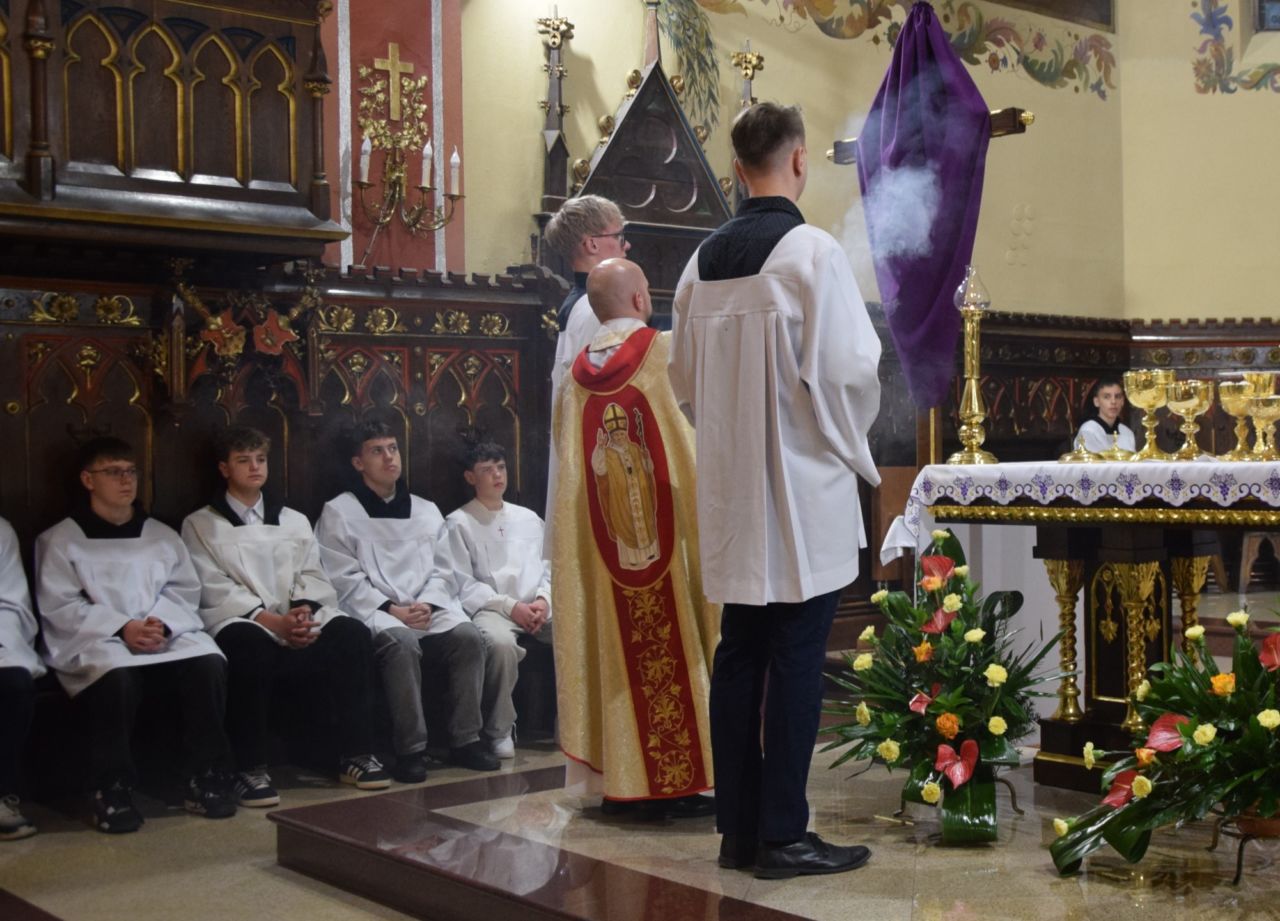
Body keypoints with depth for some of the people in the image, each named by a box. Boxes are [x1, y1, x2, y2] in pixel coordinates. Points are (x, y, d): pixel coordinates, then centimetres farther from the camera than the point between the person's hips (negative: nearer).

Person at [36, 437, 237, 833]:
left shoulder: (162, 536, 23)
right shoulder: (60, 541, 11)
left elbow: (184, 590, 13)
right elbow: (59, 607, -2)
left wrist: (162, 623, -10)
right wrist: (122, 628, -15)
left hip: (167, 637, 3)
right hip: (97, 643, -3)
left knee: (209, 664, -28)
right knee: (117, 677, -39)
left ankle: (206, 780, -16)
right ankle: (111, 792, -23)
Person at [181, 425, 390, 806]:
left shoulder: (294, 520, 26)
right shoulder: (201, 525, 12)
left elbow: (313, 578, 14)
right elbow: (214, 590, -2)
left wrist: (305, 611, -11)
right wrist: (272, 621, -17)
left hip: (301, 622, 4)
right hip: (244, 623, -4)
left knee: (352, 632, -27)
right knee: (250, 644, -39)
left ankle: (355, 754, -19)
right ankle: (250, 769, -29)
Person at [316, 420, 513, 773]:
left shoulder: (426, 511, 22)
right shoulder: (339, 513, 7)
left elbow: (442, 570, 15)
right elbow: (344, 579, -3)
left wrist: (427, 605, -6)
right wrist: (392, 610, -13)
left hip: (429, 610, 4)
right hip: (374, 613, -4)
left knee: (468, 636, -26)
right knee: (402, 643, -36)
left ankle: (466, 740, -20)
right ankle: (411, 748, -27)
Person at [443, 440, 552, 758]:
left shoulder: (528, 518, 23)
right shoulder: (459, 523, 6)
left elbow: (547, 568, 19)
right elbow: (463, 584, -3)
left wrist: (543, 600, -4)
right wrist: (510, 606, -13)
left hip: (536, 608, 5)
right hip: (490, 608, -5)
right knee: (500, 641, -39)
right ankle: (502, 731, -21)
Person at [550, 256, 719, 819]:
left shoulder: (579, 372, 8)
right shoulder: (667, 353, -6)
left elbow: (571, 460, 13)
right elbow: (695, 442, -2)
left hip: (602, 544, 5)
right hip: (662, 540, -5)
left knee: (615, 648, 8)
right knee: (666, 649, -1)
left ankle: (617, 780, 13)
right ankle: (670, 780, 2)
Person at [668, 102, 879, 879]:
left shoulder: (705, 258, 7)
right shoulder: (810, 249, -11)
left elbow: (686, 376, 13)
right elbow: (850, 369, -13)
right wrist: (850, 447, 4)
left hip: (732, 491, 6)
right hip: (804, 487, -6)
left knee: (740, 655, 10)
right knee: (796, 661, -1)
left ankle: (738, 828, 16)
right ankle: (784, 835, 4)